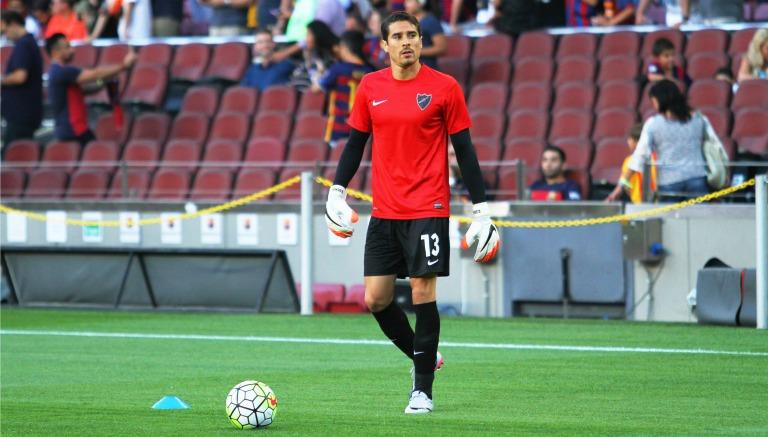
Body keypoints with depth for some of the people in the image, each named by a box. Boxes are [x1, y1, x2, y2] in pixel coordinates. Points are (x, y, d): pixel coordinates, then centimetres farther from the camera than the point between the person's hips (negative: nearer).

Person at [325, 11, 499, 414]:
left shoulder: (444, 88, -4)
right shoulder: (370, 88, 6)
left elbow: (464, 150, -1)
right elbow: (356, 142, 15)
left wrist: (481, 210, -4)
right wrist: (337, 192, 5)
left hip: (428, 210, -4)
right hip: (384, 212, 4)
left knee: (423, 294, -7)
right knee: (375, 299, 3)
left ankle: (423, 390, 2)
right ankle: (423, 358, 26)